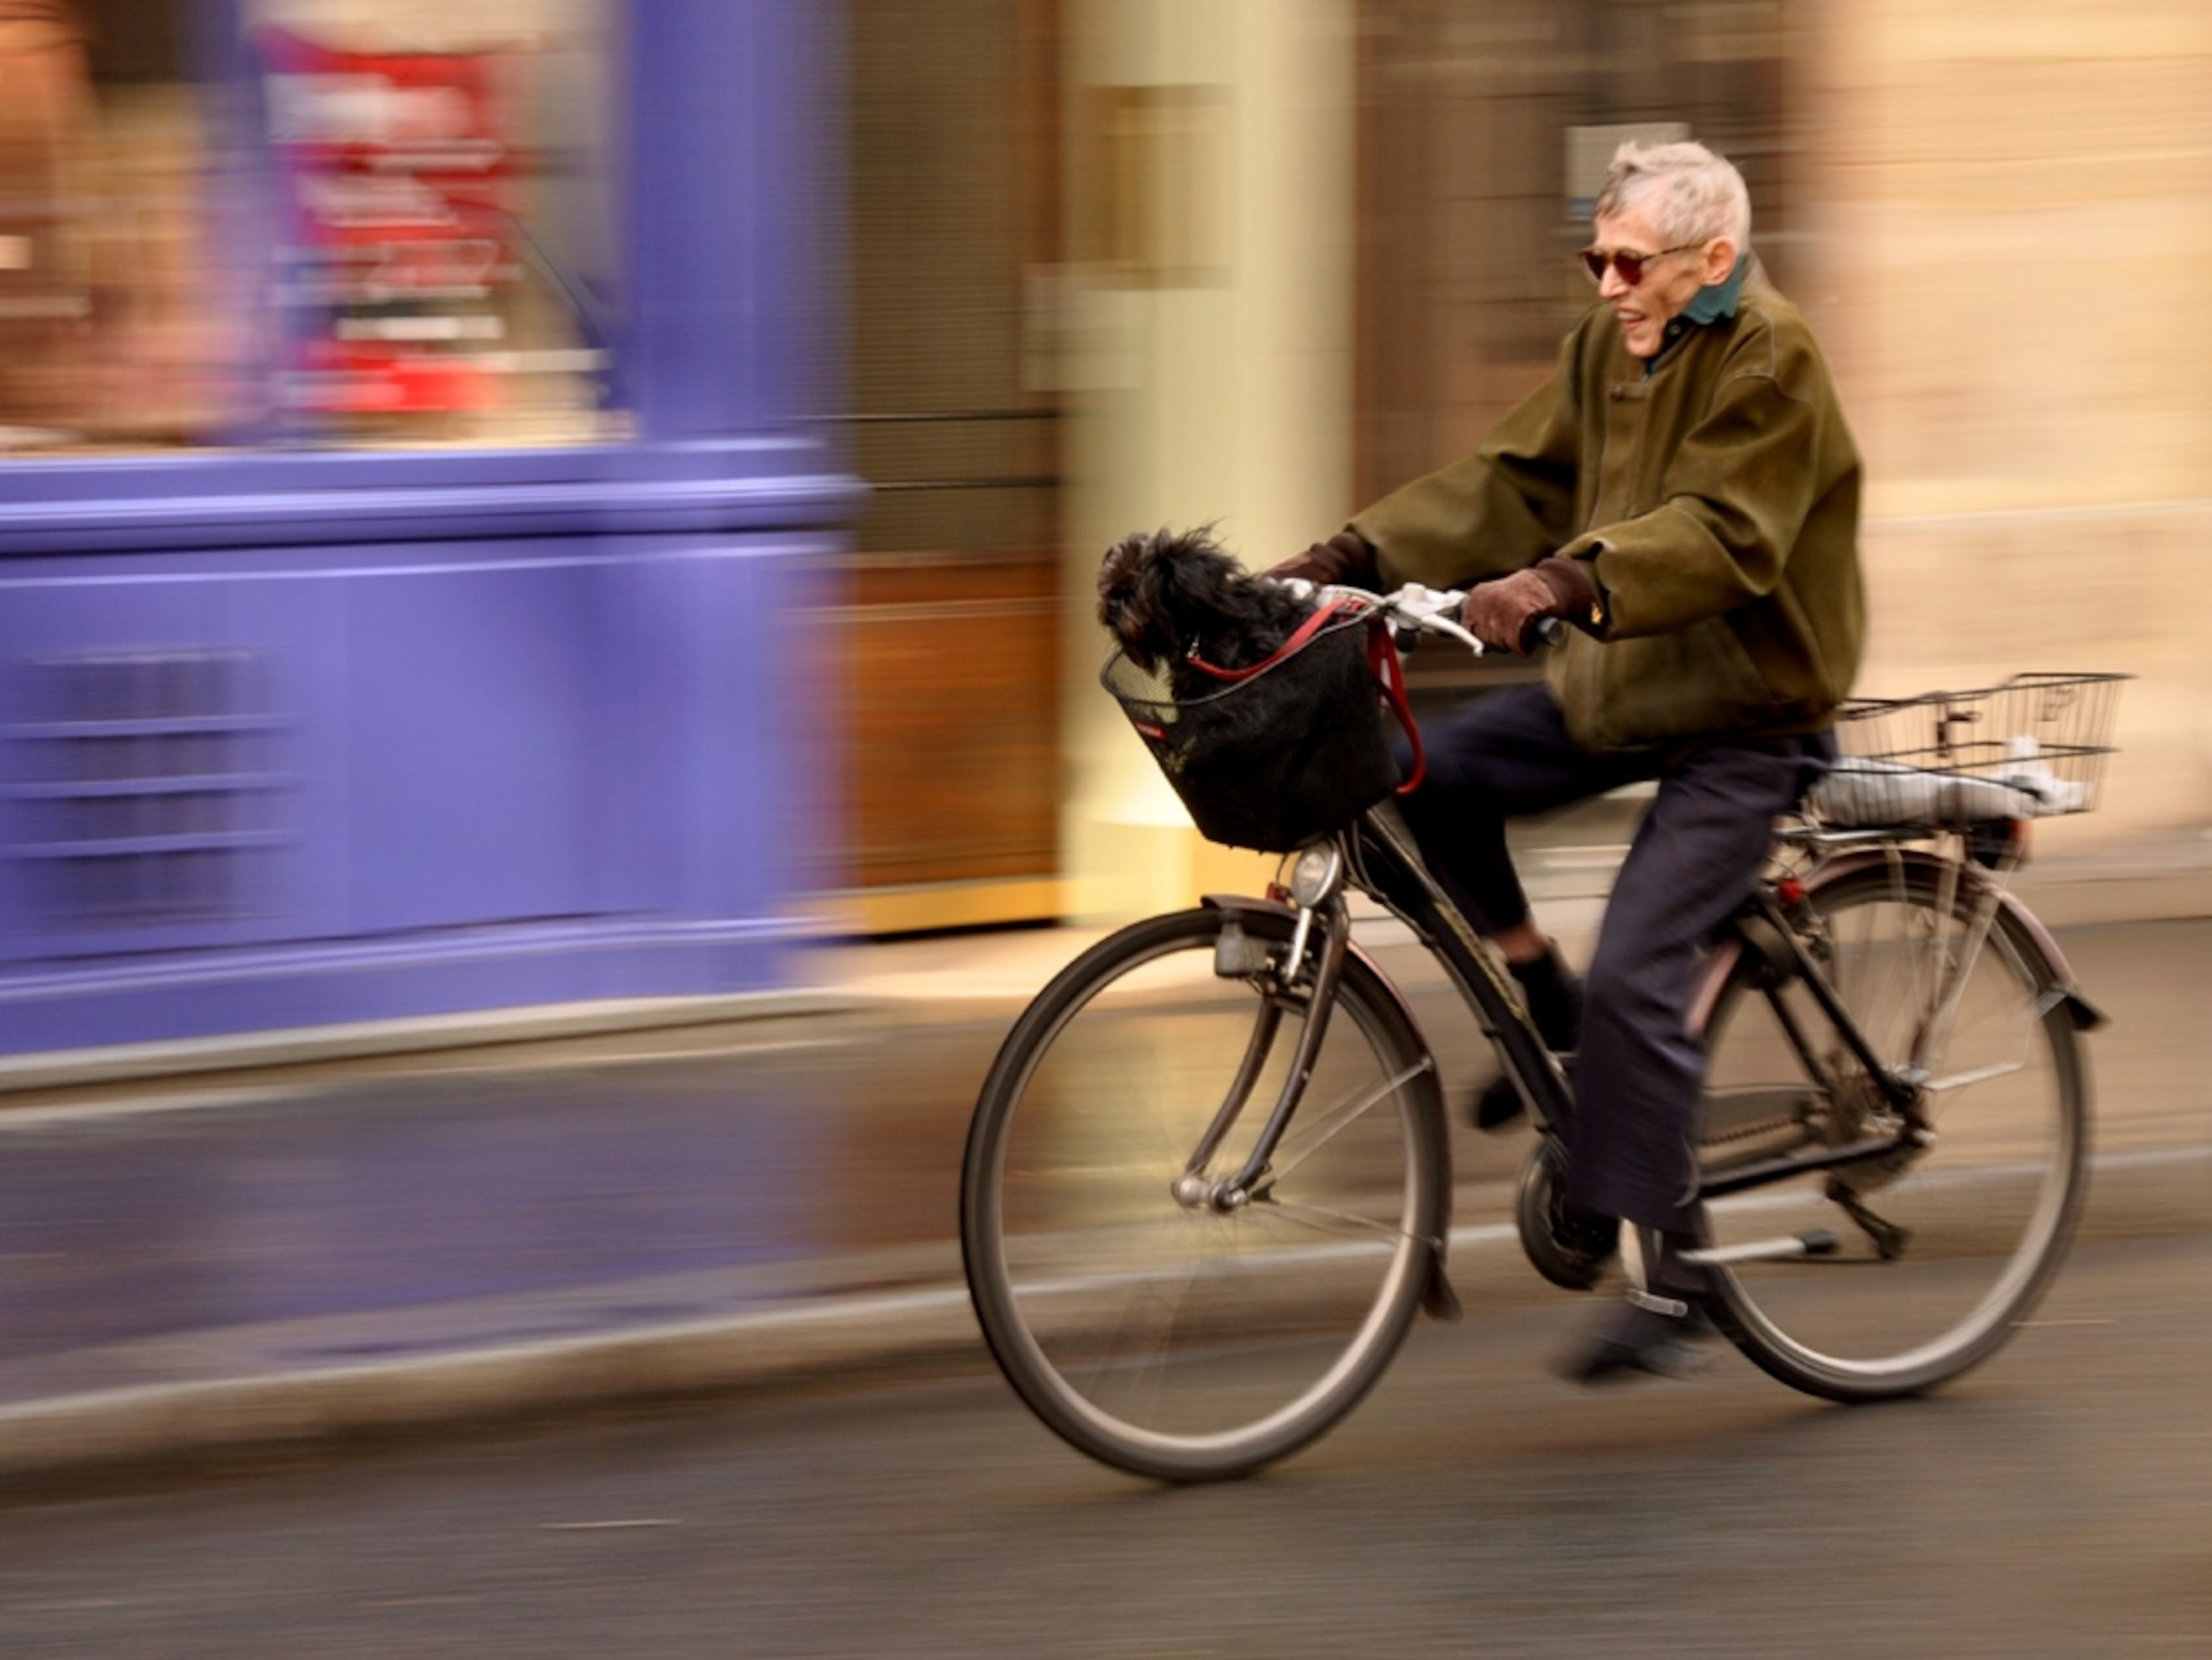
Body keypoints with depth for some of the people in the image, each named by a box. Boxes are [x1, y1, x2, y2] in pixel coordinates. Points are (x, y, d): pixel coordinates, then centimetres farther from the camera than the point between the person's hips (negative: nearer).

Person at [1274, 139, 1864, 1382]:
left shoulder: (1771, 366, -18)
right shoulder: (1611, 346, 6)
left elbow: (1718, 535, -31)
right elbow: (1516, 482, 4)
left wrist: (1562, 585, -46)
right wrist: (1344, 560, -8)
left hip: (1742, 726, -8)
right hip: (1615, 686, 8)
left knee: (1636, 976, -19)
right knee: (1431, 775, -11)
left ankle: (1670, 1281, -10)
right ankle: (1549, 1010, 8)